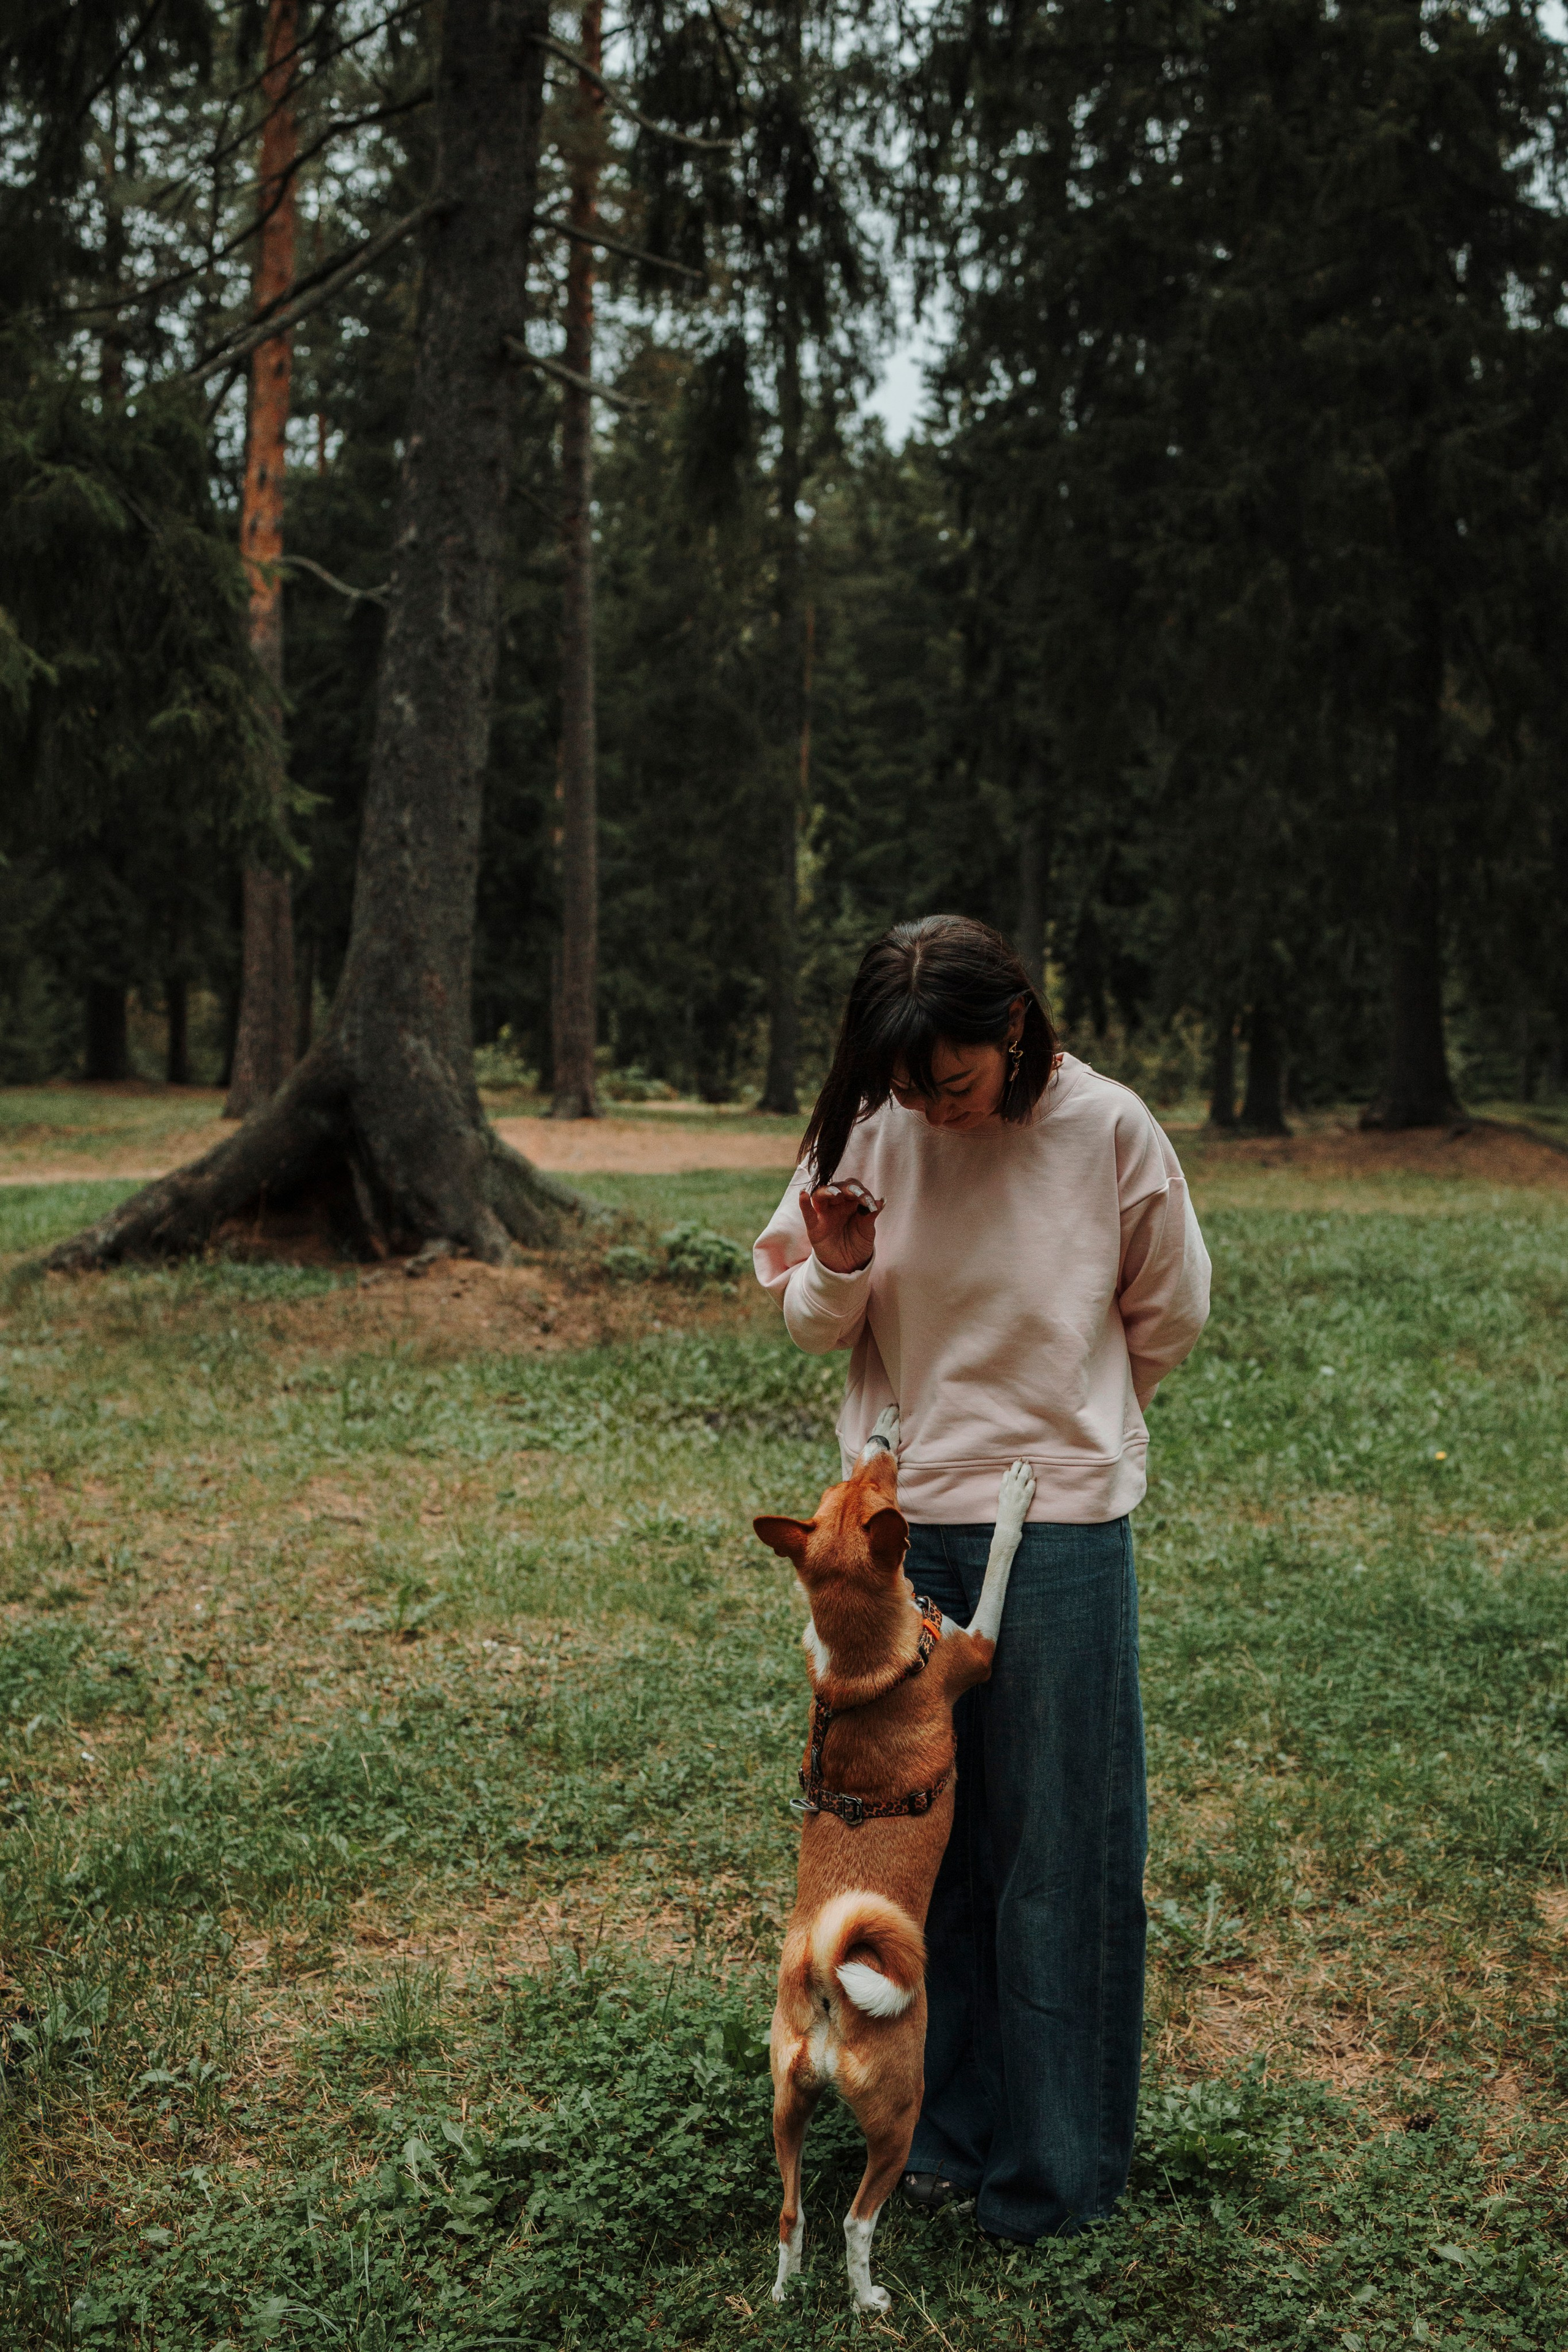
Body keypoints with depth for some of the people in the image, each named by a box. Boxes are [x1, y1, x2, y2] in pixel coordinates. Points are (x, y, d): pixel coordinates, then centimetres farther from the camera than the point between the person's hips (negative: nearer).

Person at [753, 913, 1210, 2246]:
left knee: (1060, 1848, 5)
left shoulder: (1108, 1131, -10)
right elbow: (814, 1324, 8)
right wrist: (838, 1271, -14)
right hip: (900, 1525, 3)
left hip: (1059, 1528, -3)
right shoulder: (872, 1134, -3)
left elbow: (1168, 1319, 6)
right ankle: (948, 2123, 30)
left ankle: (1053, 2166, 21)